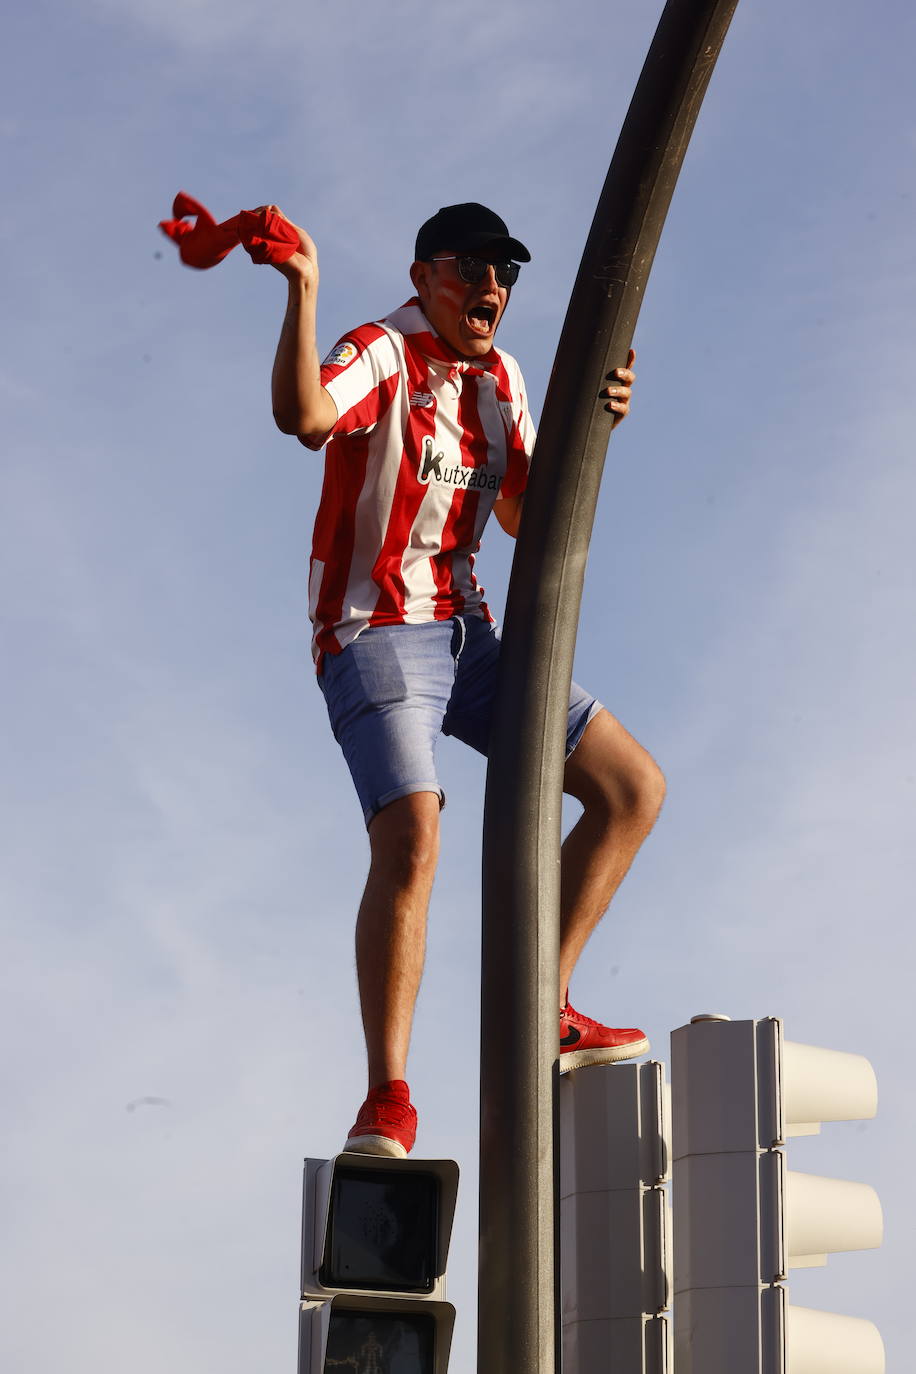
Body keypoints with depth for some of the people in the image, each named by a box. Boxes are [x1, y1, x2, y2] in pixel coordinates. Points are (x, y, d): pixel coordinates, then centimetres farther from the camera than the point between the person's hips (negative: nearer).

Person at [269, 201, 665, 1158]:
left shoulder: (500, 379, 14)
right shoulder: (380, 353, -9)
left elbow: (524, 514, 10)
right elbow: (303, 416, -31)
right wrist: (302, 291, -41)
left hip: (467, 635, 8)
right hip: (374, 633, -8)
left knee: (634, 789, 5)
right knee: (409, 839, -28)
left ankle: (541, 1016, 8)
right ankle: (386, 1104, -26)